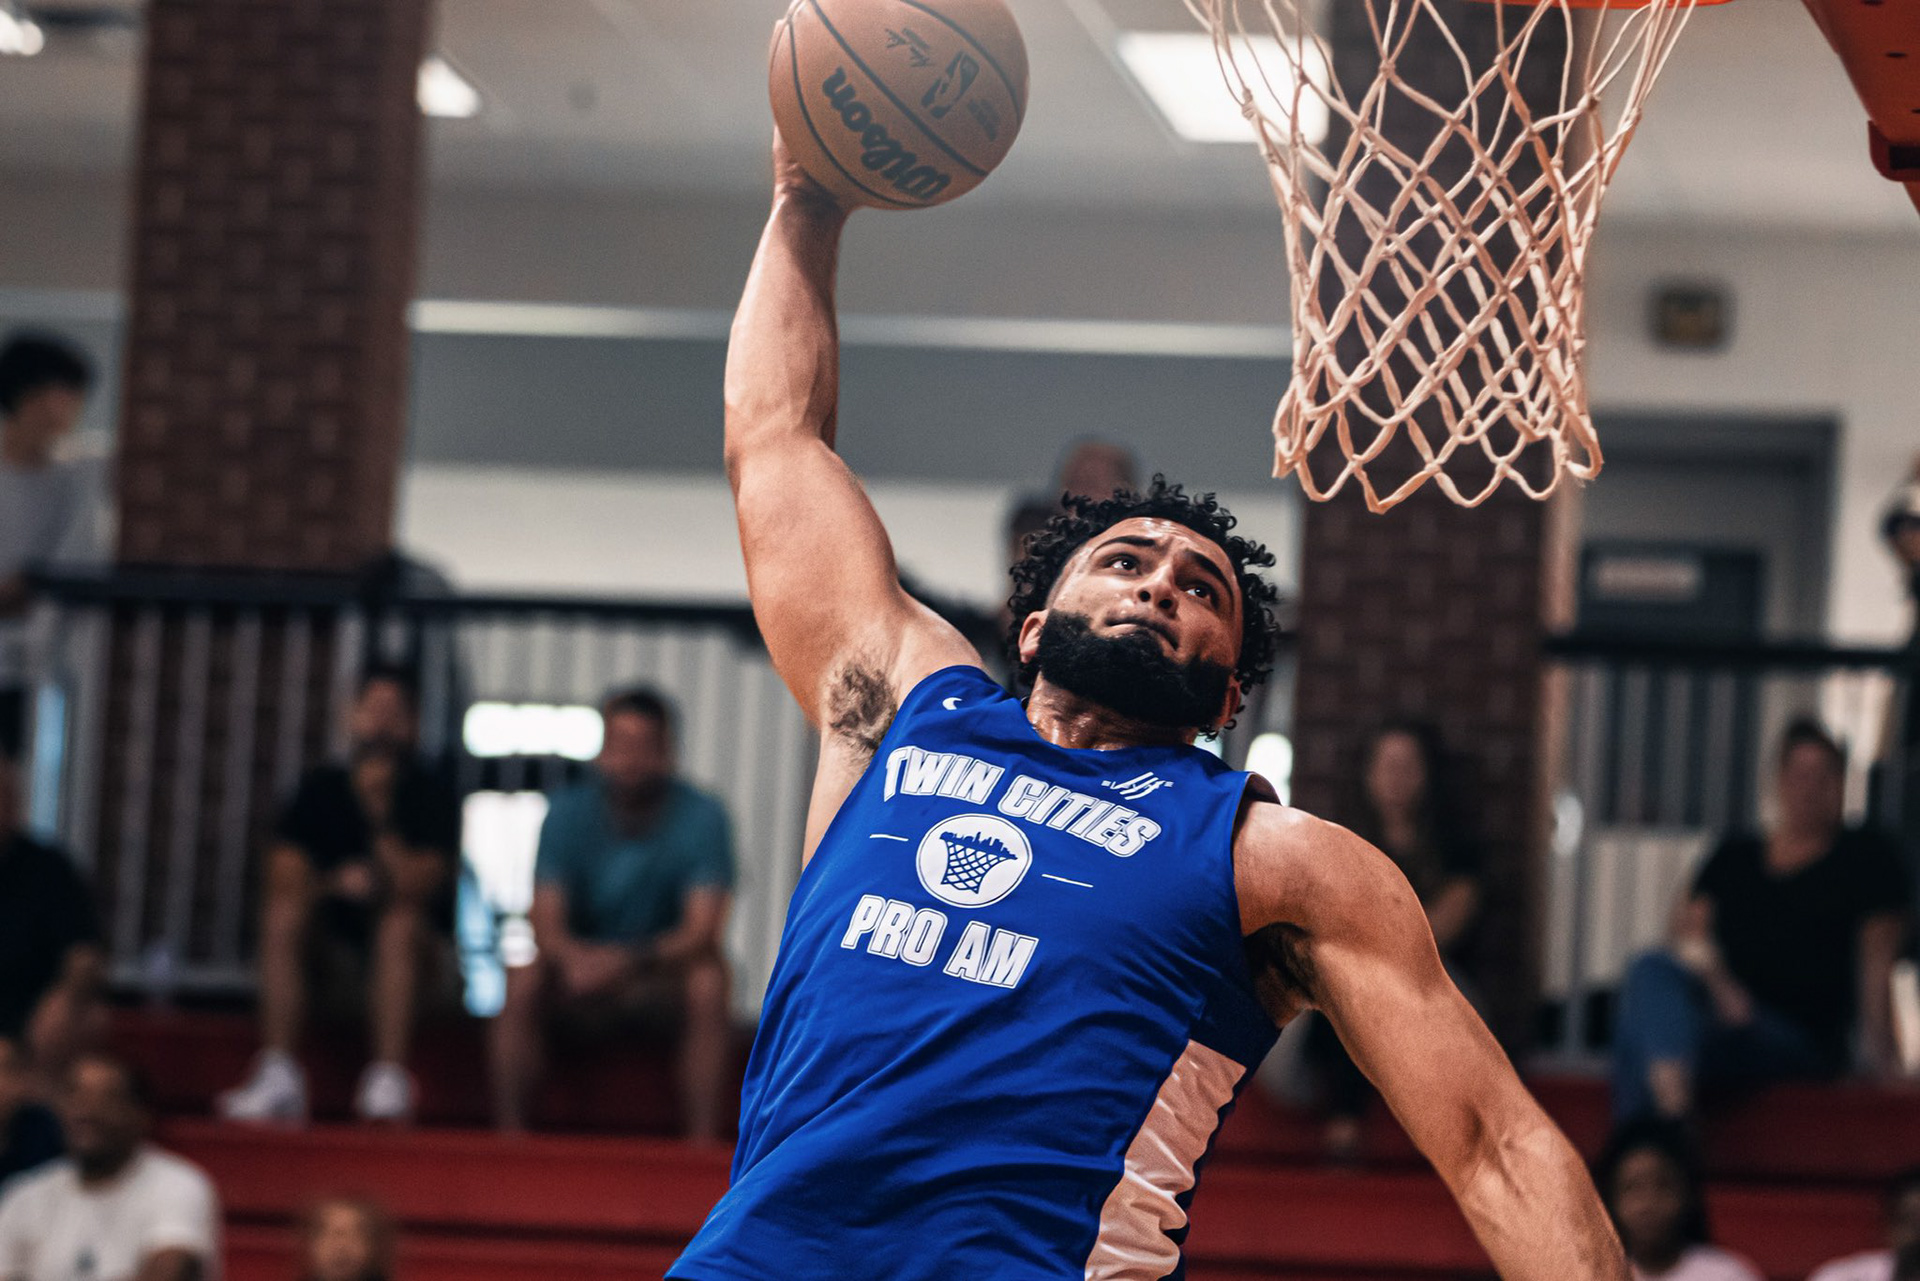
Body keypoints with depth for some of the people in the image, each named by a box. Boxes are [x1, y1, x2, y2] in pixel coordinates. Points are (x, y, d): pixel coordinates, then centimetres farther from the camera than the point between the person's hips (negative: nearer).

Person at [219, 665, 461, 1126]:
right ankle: (278, 1076, -36)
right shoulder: (322, 789, 7)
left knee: (402, 921, -34)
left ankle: (388, 1082, -46)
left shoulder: (432, 797, -3)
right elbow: (283, 878, -3)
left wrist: (380, 813, -24)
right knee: (283, 912, -25)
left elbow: (417, 889, -17)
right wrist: (334, 883, -22)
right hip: (334, 945, 3)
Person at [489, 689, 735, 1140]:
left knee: (708, 982, -34)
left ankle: (703, 1142, -31)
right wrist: (573, 956, -39)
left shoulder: (702, 818, -13)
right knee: (522, 980, -29)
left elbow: (702, 930, -21)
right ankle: (509, 1133, -25)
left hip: (664, 968, -1)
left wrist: (629, 961, -39)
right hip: (582, 961, 1)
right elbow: (546, 921, -14)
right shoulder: (569, 812, -8)